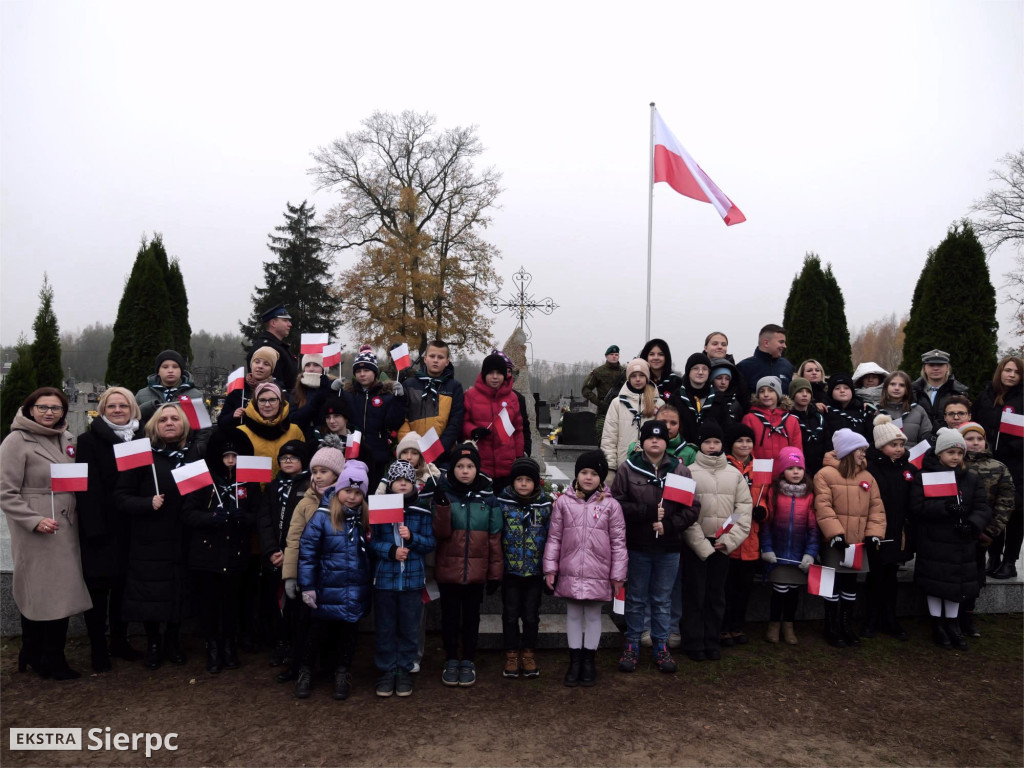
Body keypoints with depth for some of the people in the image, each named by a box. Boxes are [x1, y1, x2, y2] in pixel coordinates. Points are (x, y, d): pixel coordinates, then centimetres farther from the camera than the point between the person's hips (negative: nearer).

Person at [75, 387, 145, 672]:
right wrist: (94, 528, -19)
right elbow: (88, 487, -12)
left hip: (130, 527, 4)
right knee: (98, 586, 3)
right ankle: (98, 648, 14)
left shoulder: (141, 439, 10)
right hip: (100, 527, -4)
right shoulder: (88, 440, -5)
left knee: (124, 584, 13)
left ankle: (120, 640, 26)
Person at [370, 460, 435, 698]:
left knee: (409, 629, 8)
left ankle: (404, 671, 22)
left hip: (412, 578, 1)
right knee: (384, 628, 8)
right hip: (384, 577, 0)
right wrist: (391, 551, -18)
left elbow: (430, 544, 1)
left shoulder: (422, 511, 2)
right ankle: (386, 671, 21)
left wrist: (411, 537, -16)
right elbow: (372, 542, -3)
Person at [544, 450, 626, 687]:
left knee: (593, 616, 11)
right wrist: (550, 568, 1)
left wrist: (618, 575, 0)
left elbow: (618, 542, 0)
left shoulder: (610, 505, -4)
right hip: (570, 573, 1)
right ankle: (575, 661, 25)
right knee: (573, 615, 12)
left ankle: (589, 661, 27)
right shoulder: (564, 502, -1)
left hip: (598, 575, -1)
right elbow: (554, 537, 4)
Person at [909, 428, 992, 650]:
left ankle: (952, 624, 28)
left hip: (961, 544, 4)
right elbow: (917, 507, -15)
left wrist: (973, 524, -18)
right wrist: (945, 507, -27)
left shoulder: (971, 479, 8)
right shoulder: (924, 477, -5)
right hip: (933, 544, -4)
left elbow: (982, 508, 1)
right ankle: (937, 625, 22)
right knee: (936, 584, 5)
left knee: (957, 584, 12)